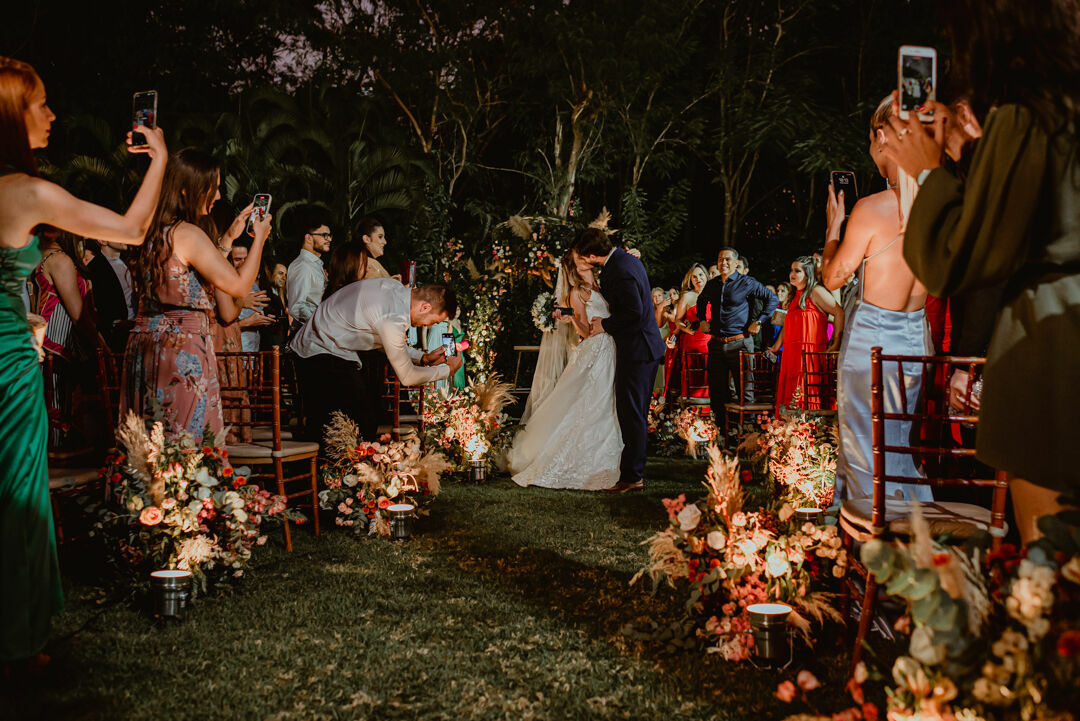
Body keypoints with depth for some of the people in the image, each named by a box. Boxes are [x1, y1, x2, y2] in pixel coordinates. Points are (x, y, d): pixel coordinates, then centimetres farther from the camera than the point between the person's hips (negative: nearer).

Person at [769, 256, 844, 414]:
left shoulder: (816, 291, -4)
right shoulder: (797, 295, 22)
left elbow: (840, 312, -11)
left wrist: (836, 341, -13)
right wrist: (776, 348, 24)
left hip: (809, 351, -8)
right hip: (791, 353, 8)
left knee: (806, 395, -12)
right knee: (788, 394, 4)